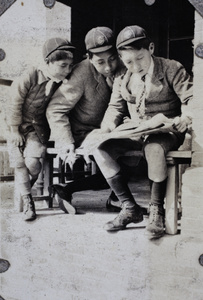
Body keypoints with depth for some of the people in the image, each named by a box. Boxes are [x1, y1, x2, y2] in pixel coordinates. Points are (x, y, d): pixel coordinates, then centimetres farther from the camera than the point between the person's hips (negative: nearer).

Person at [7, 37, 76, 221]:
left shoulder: (62, 82, -13)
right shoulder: (29, 79, -26)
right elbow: (15, 104, -15)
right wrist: (15, 131, -8)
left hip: (38, 126, 1)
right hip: (20, 125, -1)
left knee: (32, 161, -17)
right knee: (19, 163, -3)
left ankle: (32, 185, 16)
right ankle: (27, 201, 11)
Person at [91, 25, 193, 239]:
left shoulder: (171, 69, -4)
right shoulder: (122, 80, 9)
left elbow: (190, 100, -8)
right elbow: (115, 107, 14)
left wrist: (185, 118, -29)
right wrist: (108, 126, -7)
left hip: (166, 132, -5)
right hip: (135, 133, 5)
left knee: (153, 147, -41)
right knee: (100, 147, -21)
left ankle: (156, 211, -22)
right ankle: (130, 208, -12)